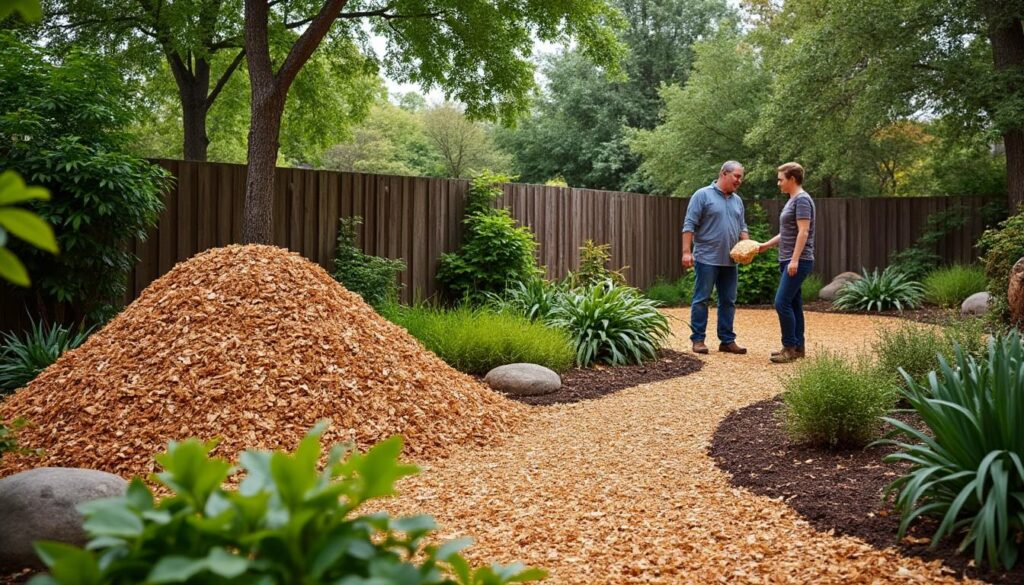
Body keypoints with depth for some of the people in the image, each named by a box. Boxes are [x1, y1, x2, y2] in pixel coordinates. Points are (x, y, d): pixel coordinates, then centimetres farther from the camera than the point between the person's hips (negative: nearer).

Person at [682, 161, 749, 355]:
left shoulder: (737, 200, 15)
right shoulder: (703, 195, -5)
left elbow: (742, 227, 20)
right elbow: (689, 225, -9)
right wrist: (687, 251, -16)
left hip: (730, 260, 7)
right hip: (707, 258, -6)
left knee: (728, 302, 8)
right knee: (701, 299, -1)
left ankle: (727, 340, 15)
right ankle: (698, 339, 5)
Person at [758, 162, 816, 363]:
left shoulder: (802, 200, -11)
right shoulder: (792, 201, 18)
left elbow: (803, 232, -19)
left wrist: (795, 260, -24)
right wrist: (766, 245, 25)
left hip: (799, 262, -10)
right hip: (788, 262, 10)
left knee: (782, 303, -13)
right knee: (793, 304, 10)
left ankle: (790, 347, -7)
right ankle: (797, 347, 14)